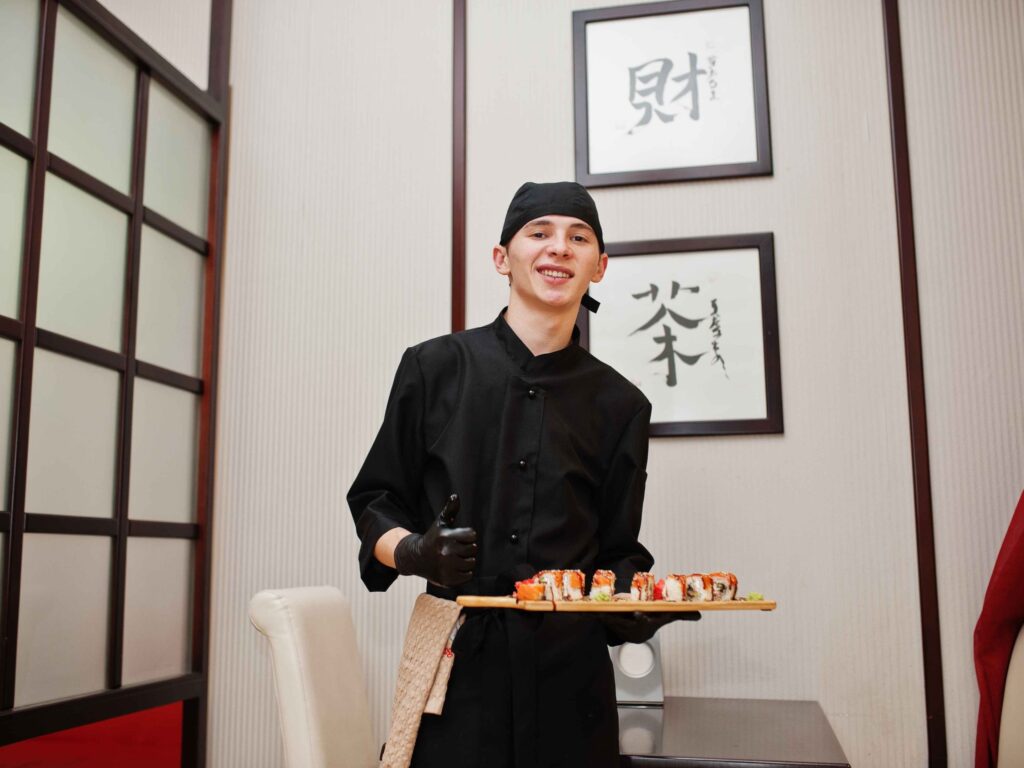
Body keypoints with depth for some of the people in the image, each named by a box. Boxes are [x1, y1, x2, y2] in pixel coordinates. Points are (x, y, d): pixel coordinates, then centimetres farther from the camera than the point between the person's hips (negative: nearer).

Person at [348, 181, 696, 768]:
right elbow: (375, 504, 6)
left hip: (570, 675, 2)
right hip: (459, 661, -1)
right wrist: (413, 553, -14)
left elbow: (616, 553, 11)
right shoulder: (435, 368, 1)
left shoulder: (619, 405, 5)